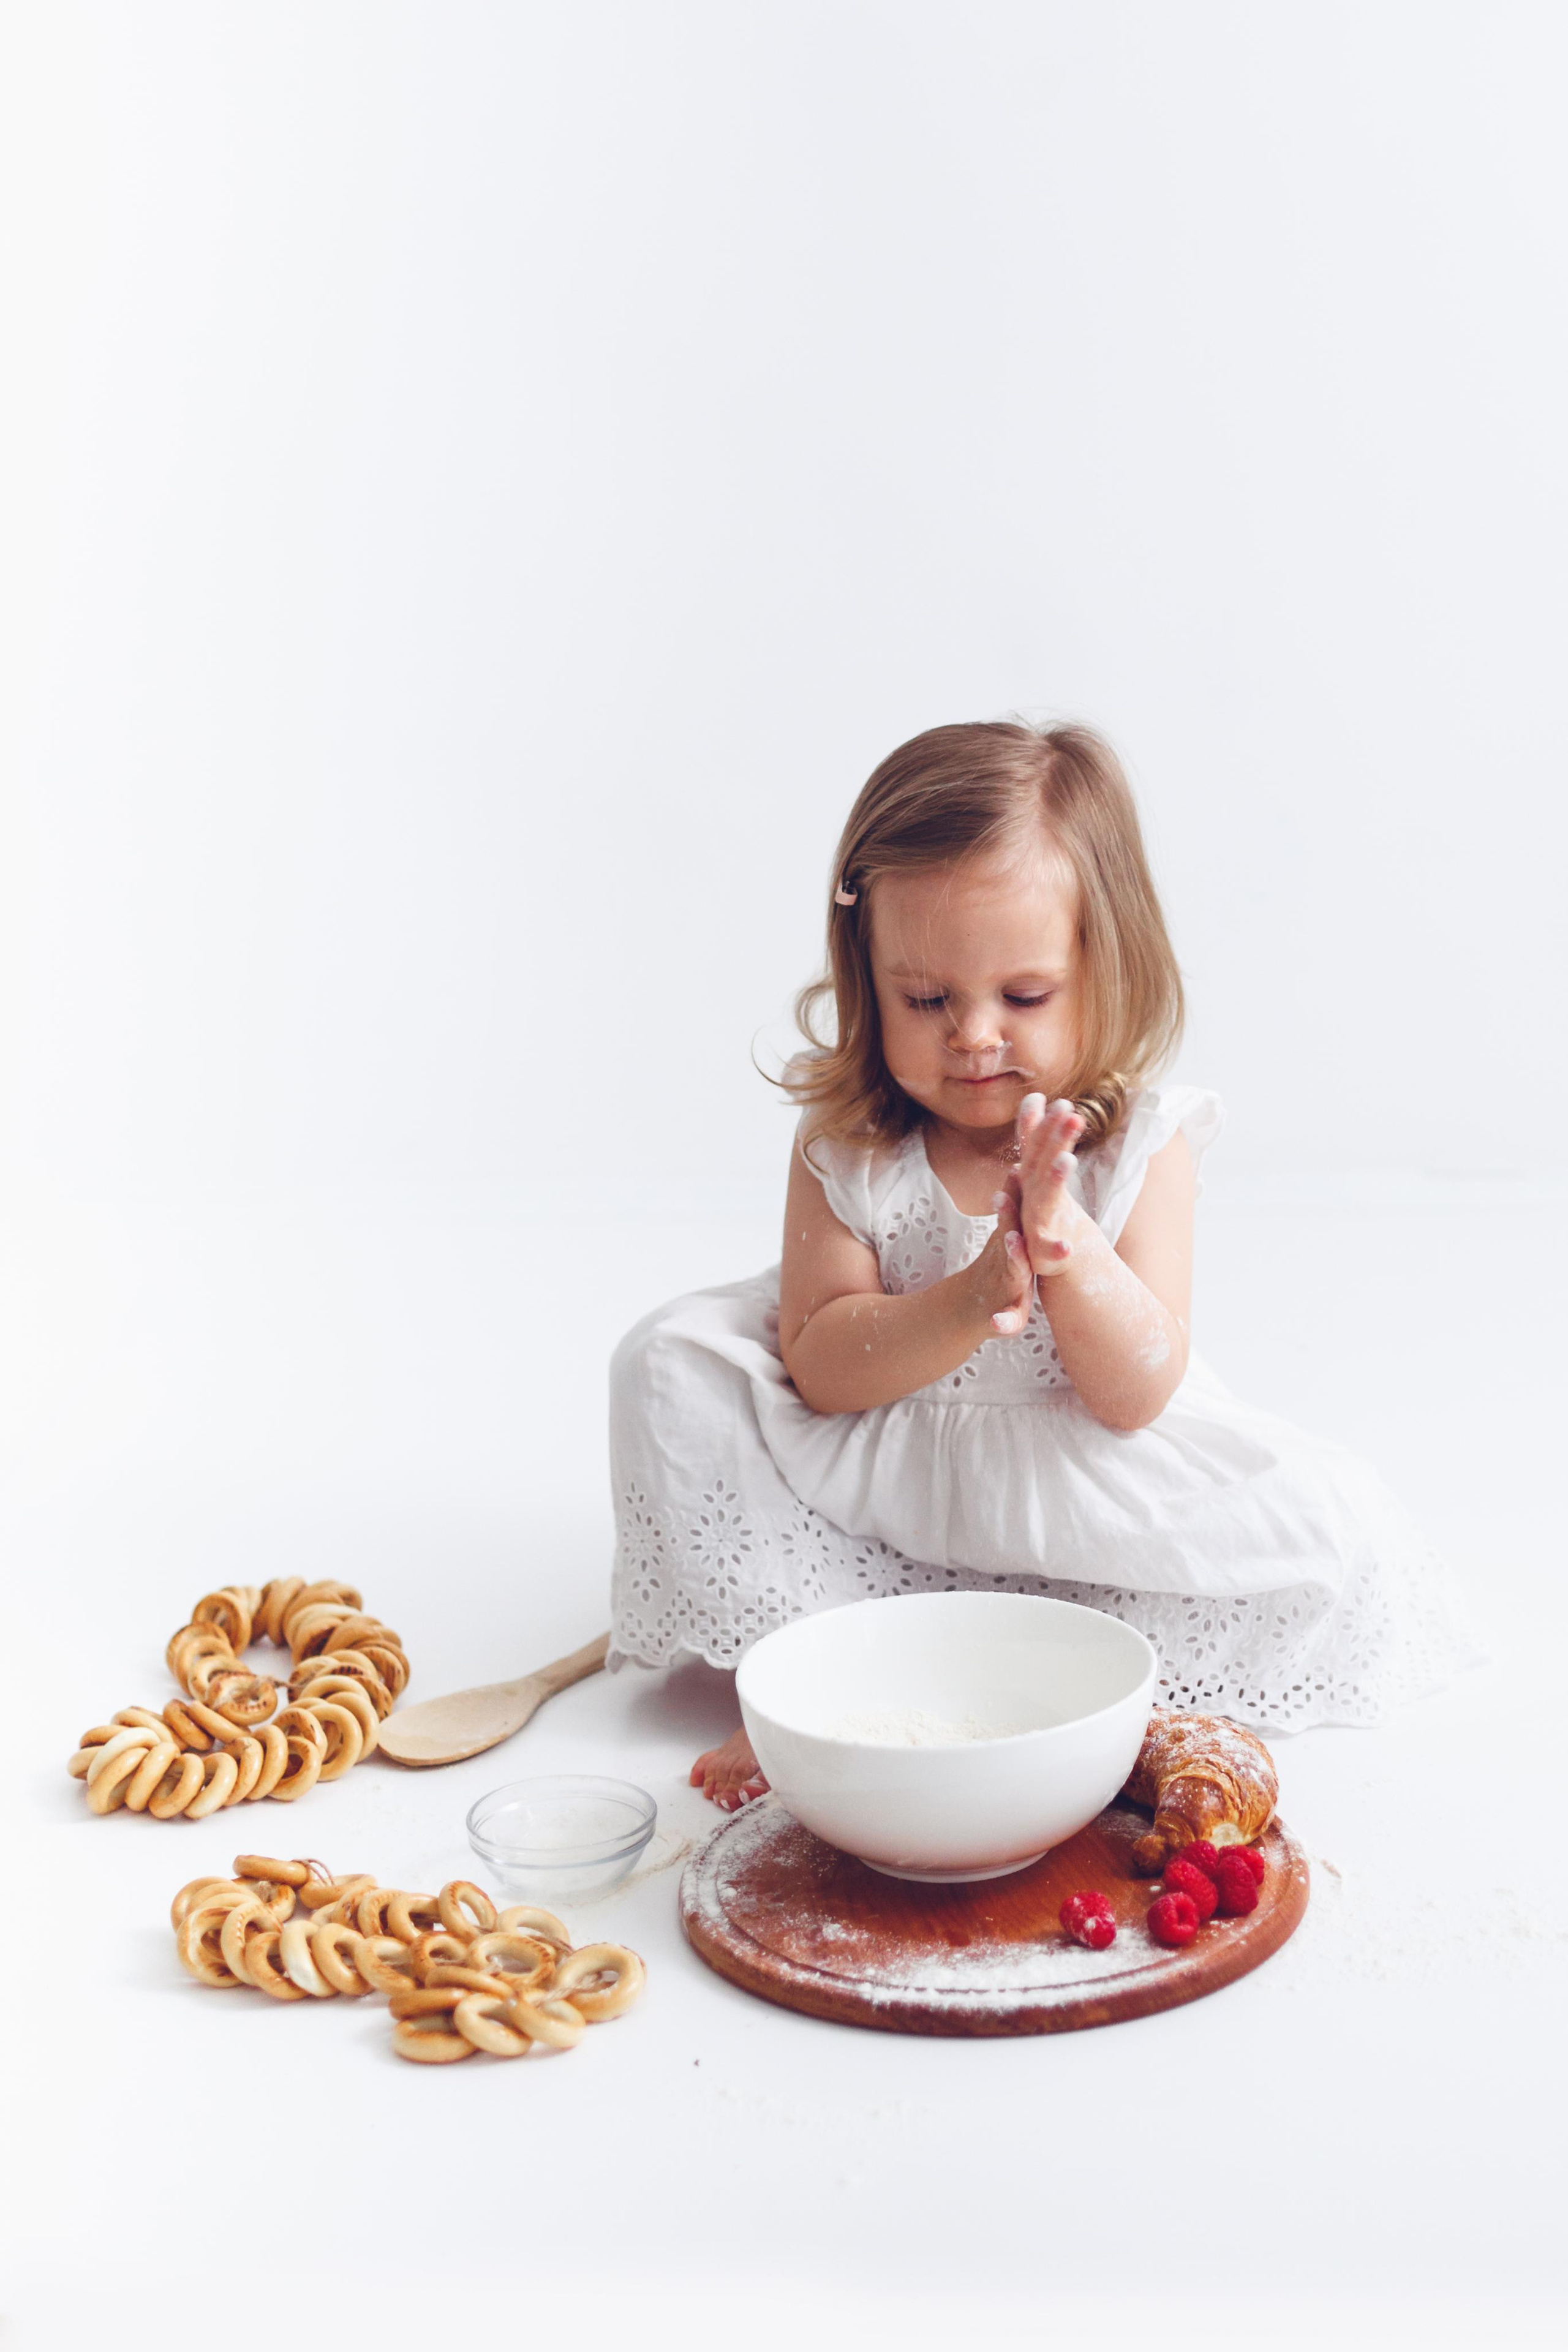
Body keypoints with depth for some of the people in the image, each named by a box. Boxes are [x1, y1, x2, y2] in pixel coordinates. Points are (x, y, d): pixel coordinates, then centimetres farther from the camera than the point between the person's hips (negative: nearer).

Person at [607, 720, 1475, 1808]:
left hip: (1081, 1503, -1)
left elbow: (1137, 1397, -19)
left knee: (1329, 1534, -23)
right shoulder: (845, 1142, -11)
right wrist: (970, 1305, -34)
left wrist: (1067, 1244, -38)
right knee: (676, 1360, -16)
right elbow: (818, 1368, -16)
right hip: (874, 1505, 1)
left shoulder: (1142, 1142, -14)